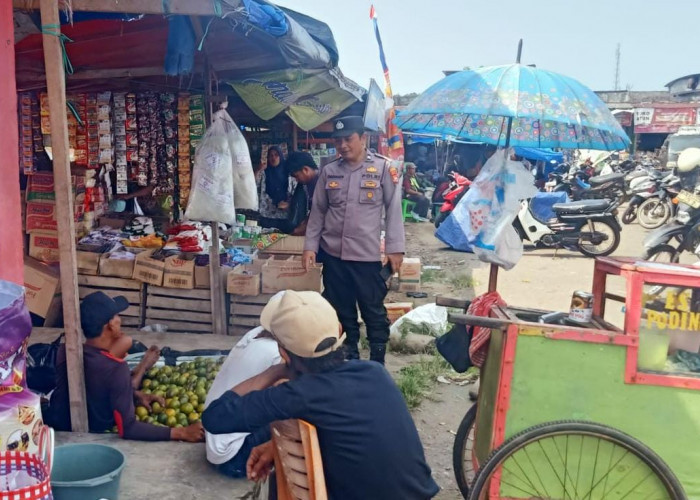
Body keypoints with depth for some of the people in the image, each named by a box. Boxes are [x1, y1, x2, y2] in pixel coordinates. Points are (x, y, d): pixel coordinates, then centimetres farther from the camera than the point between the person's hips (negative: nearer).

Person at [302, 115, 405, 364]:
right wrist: (310, 246, 6)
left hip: (368, 254, -3)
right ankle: (350, 358, 28)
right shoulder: (329, 171, 6)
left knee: (374, 311, 5)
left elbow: (393, 210, -3)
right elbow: (318, 211, 11)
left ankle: (378, 362, 18)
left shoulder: (384, 168, -4)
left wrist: (395, 248, -8)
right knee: (342, 311, 13)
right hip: (333, 253, 4)